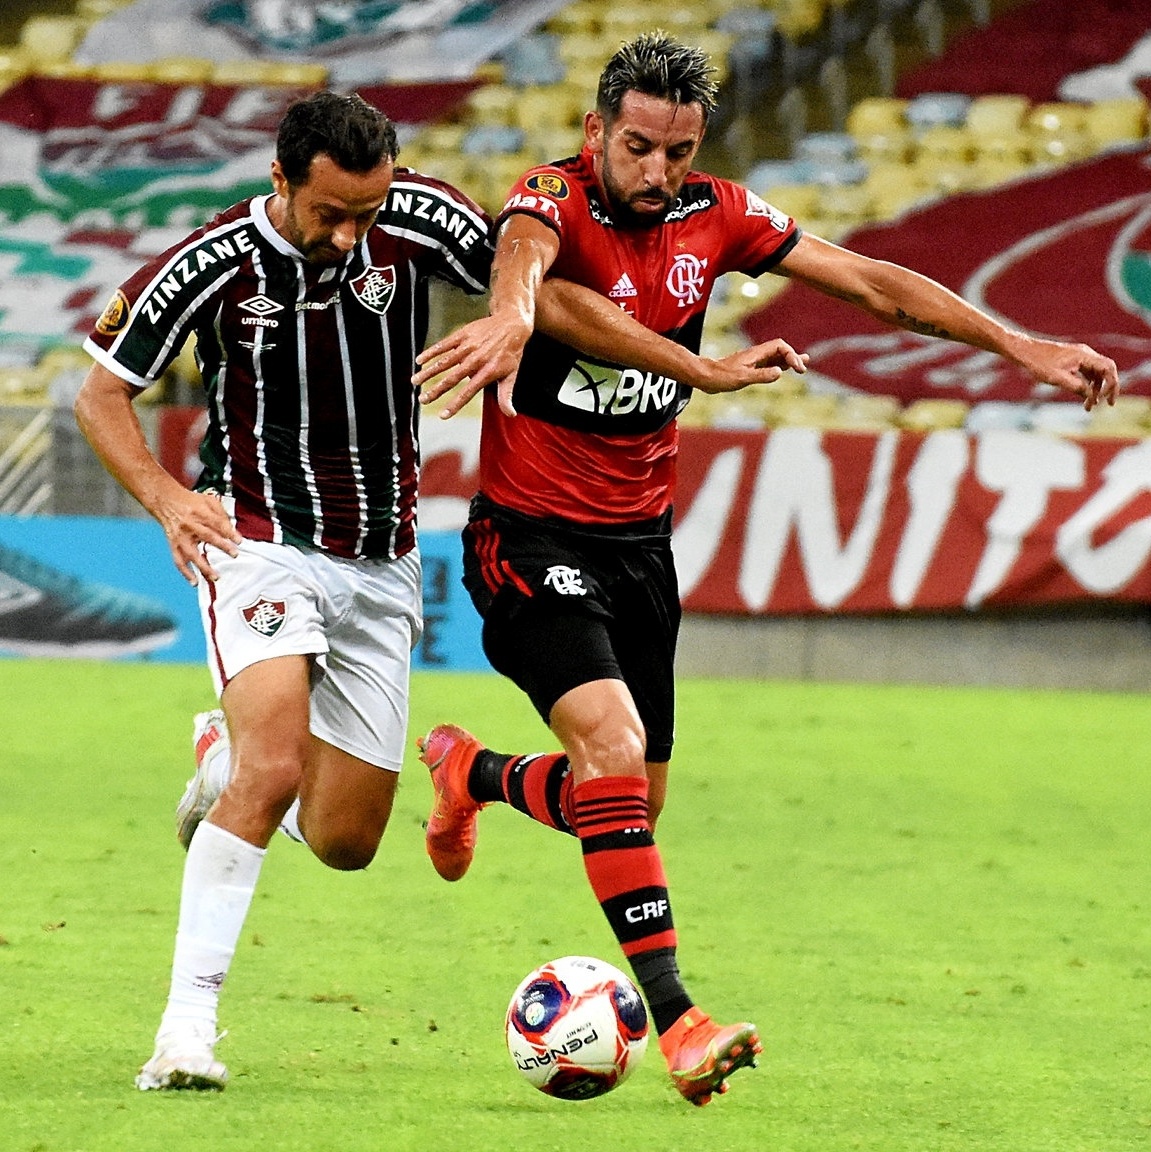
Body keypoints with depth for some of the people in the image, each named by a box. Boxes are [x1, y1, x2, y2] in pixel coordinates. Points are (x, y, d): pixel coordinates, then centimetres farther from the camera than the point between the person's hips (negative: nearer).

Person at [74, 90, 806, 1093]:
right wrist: (165, 496, -21)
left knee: (346, 839, 5)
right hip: (264, 543, -4)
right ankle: (188, 1025, -22)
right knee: (274, 769, -27)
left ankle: (226, 762, 39)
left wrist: (703, 371, -2)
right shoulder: (211, 267, -15)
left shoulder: (416, 221, -10)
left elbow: (545, 296, -1)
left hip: (381, 563, 4)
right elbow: (103, 393, -3)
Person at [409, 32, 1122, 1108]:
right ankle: (674, 1019, -24)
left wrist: (1021, 344, -2)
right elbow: (524, 251, -42)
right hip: (532, 534, -7)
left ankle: (469, 770, 42)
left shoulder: (713, 217, 0)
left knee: (633, 804, 11)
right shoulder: (554, 200, -18)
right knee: (614, 753, -24)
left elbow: (870, 281, 4)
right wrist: (511, 315, -67)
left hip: (641, 539, 7)